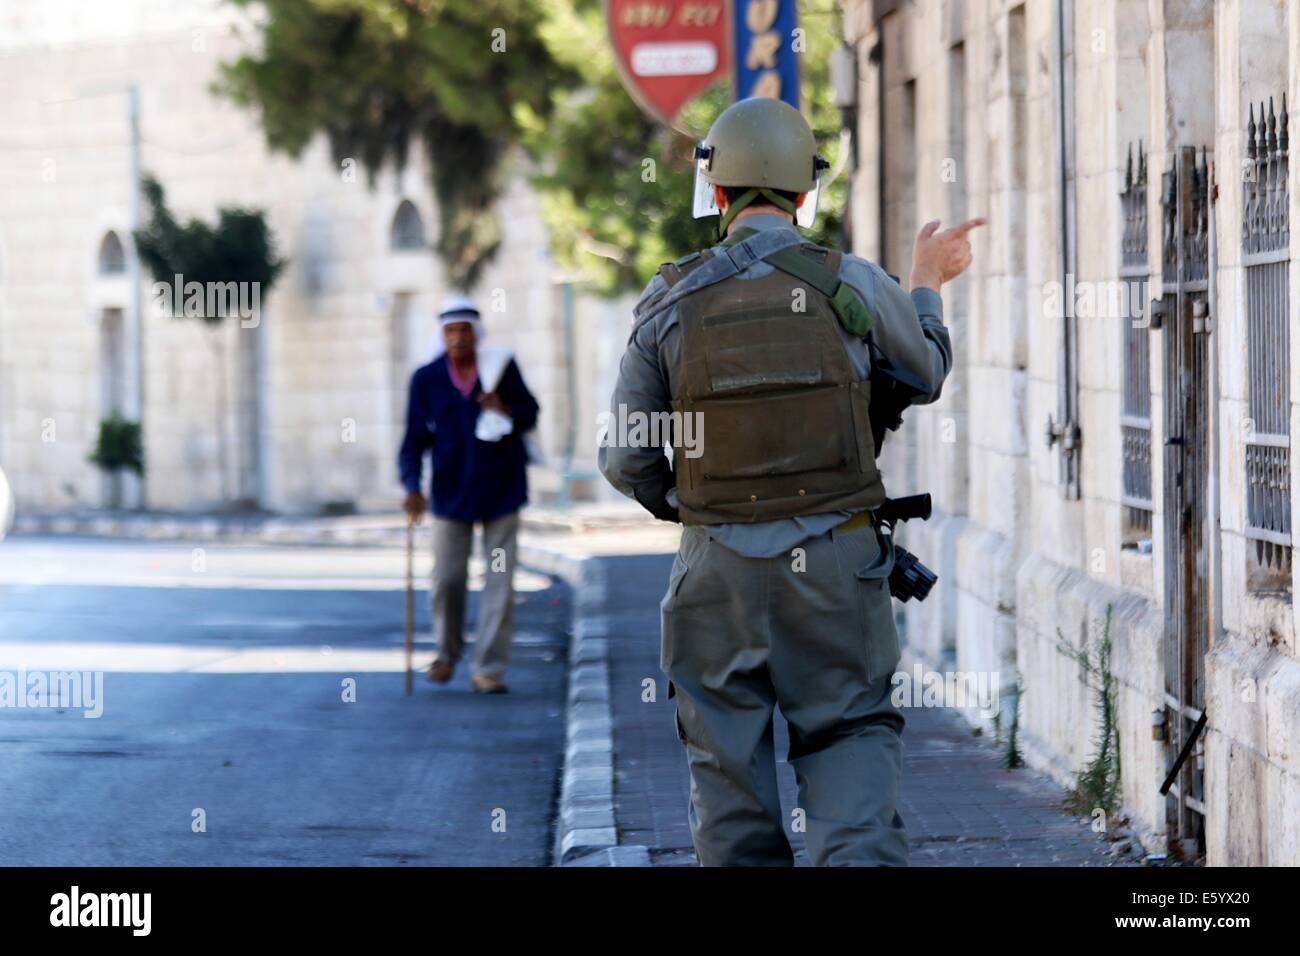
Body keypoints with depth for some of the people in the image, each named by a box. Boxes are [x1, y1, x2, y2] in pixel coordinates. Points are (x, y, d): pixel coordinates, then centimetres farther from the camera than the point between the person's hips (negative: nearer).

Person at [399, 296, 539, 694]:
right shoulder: (426, 379, -6)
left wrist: (505, 410, -19)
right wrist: (412, 489, -17)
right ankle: (447, 651, 28)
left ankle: (489, 669, 0)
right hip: (452, 492, 0)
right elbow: (415, 440, -3)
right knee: (448, 579, 3)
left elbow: (530, 414, 4)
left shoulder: (502, 367, -6)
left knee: (500, 580, -4)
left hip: (501, 489, 0)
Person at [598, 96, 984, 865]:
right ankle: (862, 854, -13)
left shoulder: (672, 303, -2)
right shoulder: (854, 286, -5)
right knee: (850, 731, 8)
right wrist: (928, 284, 33)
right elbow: (926, 376, 16)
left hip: (718, 568, 1)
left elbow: (629, 463, 2)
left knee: (727, 753, 10)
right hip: (835, 560, 0)